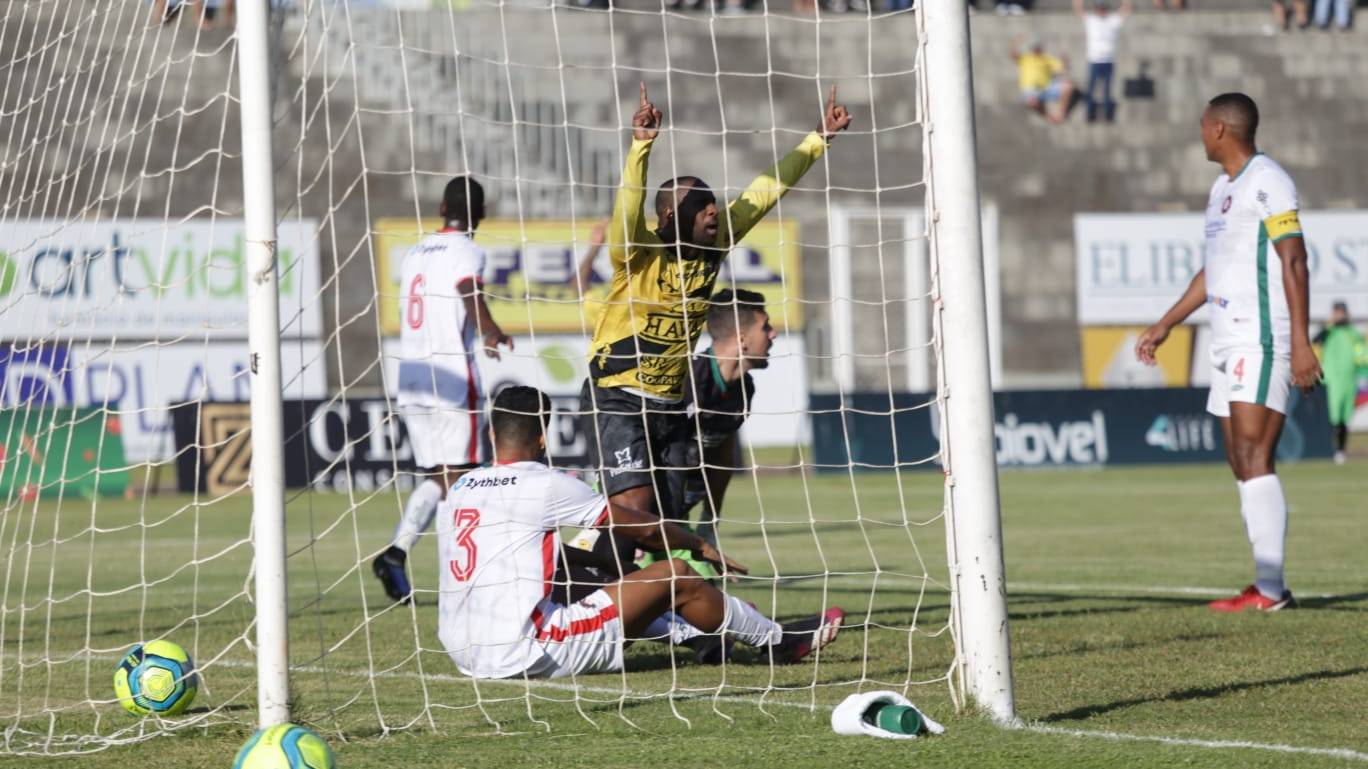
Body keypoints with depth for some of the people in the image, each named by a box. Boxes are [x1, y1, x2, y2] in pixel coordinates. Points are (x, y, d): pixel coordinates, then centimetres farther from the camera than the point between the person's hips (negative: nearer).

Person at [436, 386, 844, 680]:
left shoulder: (459, 489, 11)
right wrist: (702, 547, 20)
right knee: (673, 577, 2)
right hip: (523, 653, -8)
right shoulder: (543, 485, -9)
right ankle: (777, 641, 21)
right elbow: (644, 527, 2)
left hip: (466, 654, 8)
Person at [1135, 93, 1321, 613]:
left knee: (1254, 462, -15)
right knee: (1242, 467, 5)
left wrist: (1301, 343, -21)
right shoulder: (1222, 188, 20)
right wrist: (1165, 325, 33)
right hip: (1229, 347, 9)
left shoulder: (1266, 181, -8)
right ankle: (1268, 585, 5)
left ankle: (1270, 590, -18)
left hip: (1261, 345, -9)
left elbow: (1294, 262, -15)